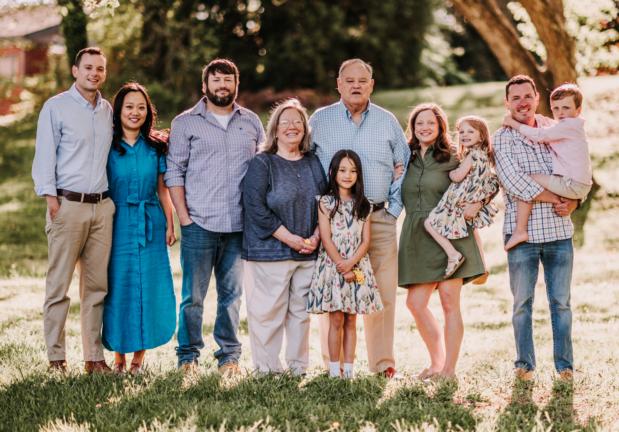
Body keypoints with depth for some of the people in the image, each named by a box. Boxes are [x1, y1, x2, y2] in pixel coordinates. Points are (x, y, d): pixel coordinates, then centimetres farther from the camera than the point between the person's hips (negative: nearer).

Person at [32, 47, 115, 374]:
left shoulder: (108, 110, 15)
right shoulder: (56, 107, 1)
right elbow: (44, 156, -2)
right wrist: (51, 199, -9)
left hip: (102, 206, 5)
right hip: (68, 204, -5)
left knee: (97, 285, 5)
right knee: (59, 285, -3)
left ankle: (94, 357, 10)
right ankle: (56, 357, 2)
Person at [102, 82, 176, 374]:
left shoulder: (155, 147, 8)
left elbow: (163, 190, 11)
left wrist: (170, 225, 6)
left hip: (150, 225, 2)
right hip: (117, 225, -2)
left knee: (148, 288, 1)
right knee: (118, 288, 0)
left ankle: (139, 356, 11)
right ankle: (118, 356, 10)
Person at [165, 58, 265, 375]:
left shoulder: (252, 123, 13)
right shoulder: (185, 123, 5)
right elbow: (174, 173, 2)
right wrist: (183, 216, -6)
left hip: (240, 225, 2)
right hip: (199, 223, -2)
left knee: (232, 293, 6)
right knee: (193, 294, -1)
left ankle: (229, 355, 14)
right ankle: (188, 355, 9)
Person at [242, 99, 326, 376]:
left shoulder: (313, 163, 13)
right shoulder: (262, 164, -3)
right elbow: (256, 208, -12)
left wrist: (316, 236, -3)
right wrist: (290, 238, -13)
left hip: (308, 252, 5)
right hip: (270, 250, -5)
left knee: (301, 310, 9)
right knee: (268, 310, -4)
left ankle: (298, 365, 19)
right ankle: (266, 367, 5)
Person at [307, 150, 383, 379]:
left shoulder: (363, 205, 9)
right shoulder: (326, 202, 1)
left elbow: (365, 241, 2)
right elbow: (326, 239, -5)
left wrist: (351, 263, -13)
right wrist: (341, 265, -12)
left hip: (357, 267, 3)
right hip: (332, 266, -2)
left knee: (351, 321, 5)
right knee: (336, 320, -3)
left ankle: (349, 369, 8)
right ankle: (334, 369, 3)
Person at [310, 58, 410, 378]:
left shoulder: (387, 121, 11)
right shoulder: (319, 121, 8)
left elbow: (404, 168, 15)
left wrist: (395, 207, 5)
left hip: (379, 218, 1)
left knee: (383, 294, 0)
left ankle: (382, 363, 8)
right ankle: (334, 364, 4)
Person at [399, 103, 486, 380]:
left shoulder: (452, 158, 2)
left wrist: (475, 204, -11)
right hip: (416, 237, 4)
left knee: (449, 302, -5)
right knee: (415, 303, -2)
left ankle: (449, 369, 0)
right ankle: (437, 360, 14)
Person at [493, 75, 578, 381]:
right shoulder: (501, 139, 0)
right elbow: (513, 182, -13)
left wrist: (572, 203, -6)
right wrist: (556, 199, -14)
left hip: (559, 231, 3)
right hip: (522, 232, -2)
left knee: (561, 301, 6)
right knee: (522, 302, 4)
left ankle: (565, 365, 14)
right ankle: (524, 365, 15)